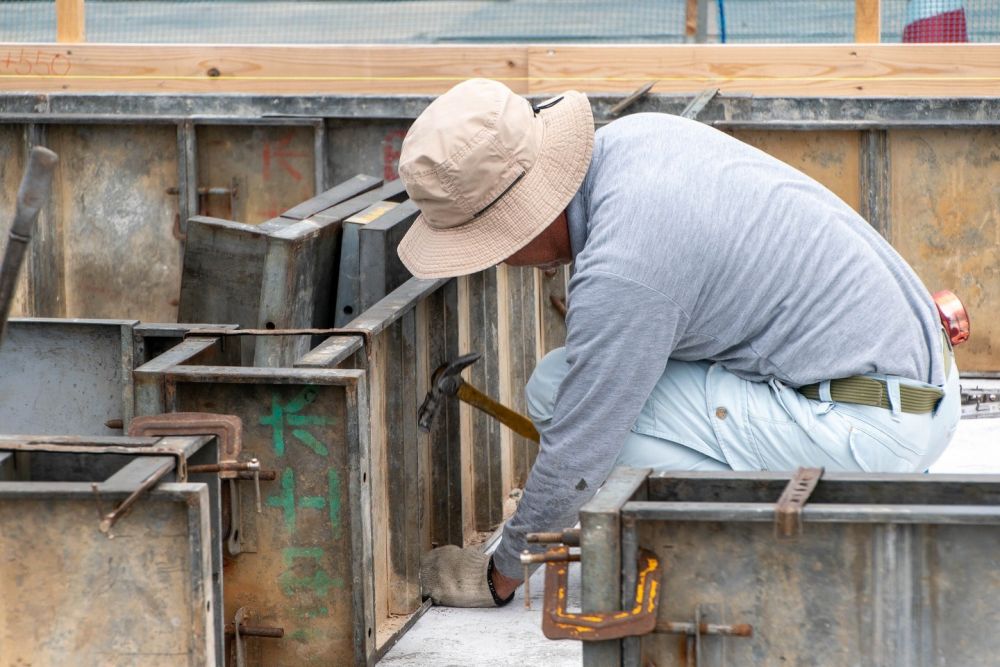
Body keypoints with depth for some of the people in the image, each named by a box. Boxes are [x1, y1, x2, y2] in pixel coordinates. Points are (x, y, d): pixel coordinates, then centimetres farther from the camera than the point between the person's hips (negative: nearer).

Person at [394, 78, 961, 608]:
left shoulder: (619, 270, -24)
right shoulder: (633, 135, 3)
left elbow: (576, 459, -14)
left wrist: (498, 575, 2)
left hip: (868, 426, -10)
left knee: (580, 396, -10)